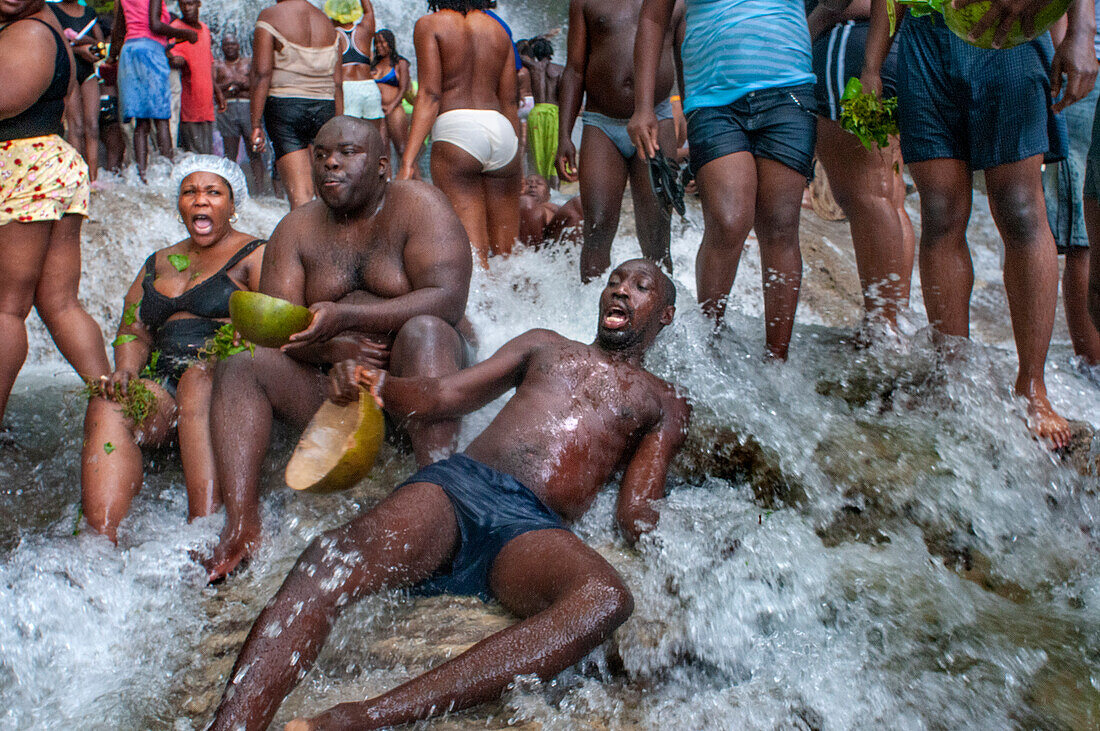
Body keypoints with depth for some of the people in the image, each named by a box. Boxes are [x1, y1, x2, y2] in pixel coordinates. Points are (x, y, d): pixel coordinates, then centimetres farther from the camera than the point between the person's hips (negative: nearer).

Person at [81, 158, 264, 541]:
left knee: (197, 380, -38)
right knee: (106, 406, -26)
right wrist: (125, 369, -4)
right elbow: (133, 331, 20)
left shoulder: (255, 255, 10)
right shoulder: (159, 263, 28)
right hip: (160, 383, 5)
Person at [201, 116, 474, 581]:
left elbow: (447, 299, -19)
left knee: (423, 331, -34)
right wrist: (330, 347, -23)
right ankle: (241, 525, -27)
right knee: (239, 366, -15)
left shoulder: (417, 205, -4)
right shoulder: (297, 229, 9)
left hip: (410, 383, -4)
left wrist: (345, 316, -29)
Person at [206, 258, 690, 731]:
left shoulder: (664, 405, 27)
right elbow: (444, 394, 22)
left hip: (533, 528, -2)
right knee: (328, 561, -30)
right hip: (457, 484, 2)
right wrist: (380, 386, 0)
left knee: (605, 600, -38)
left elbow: (635, 515, 15)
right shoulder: (543, 346, 31)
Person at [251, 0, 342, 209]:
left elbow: (262, 74, -10)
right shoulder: (326, 21, 13)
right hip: (324, 108, 4)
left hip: (284, 106, -4)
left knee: (300, 191, -7)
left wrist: (255, 124, -9)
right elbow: (337, 82, 11)